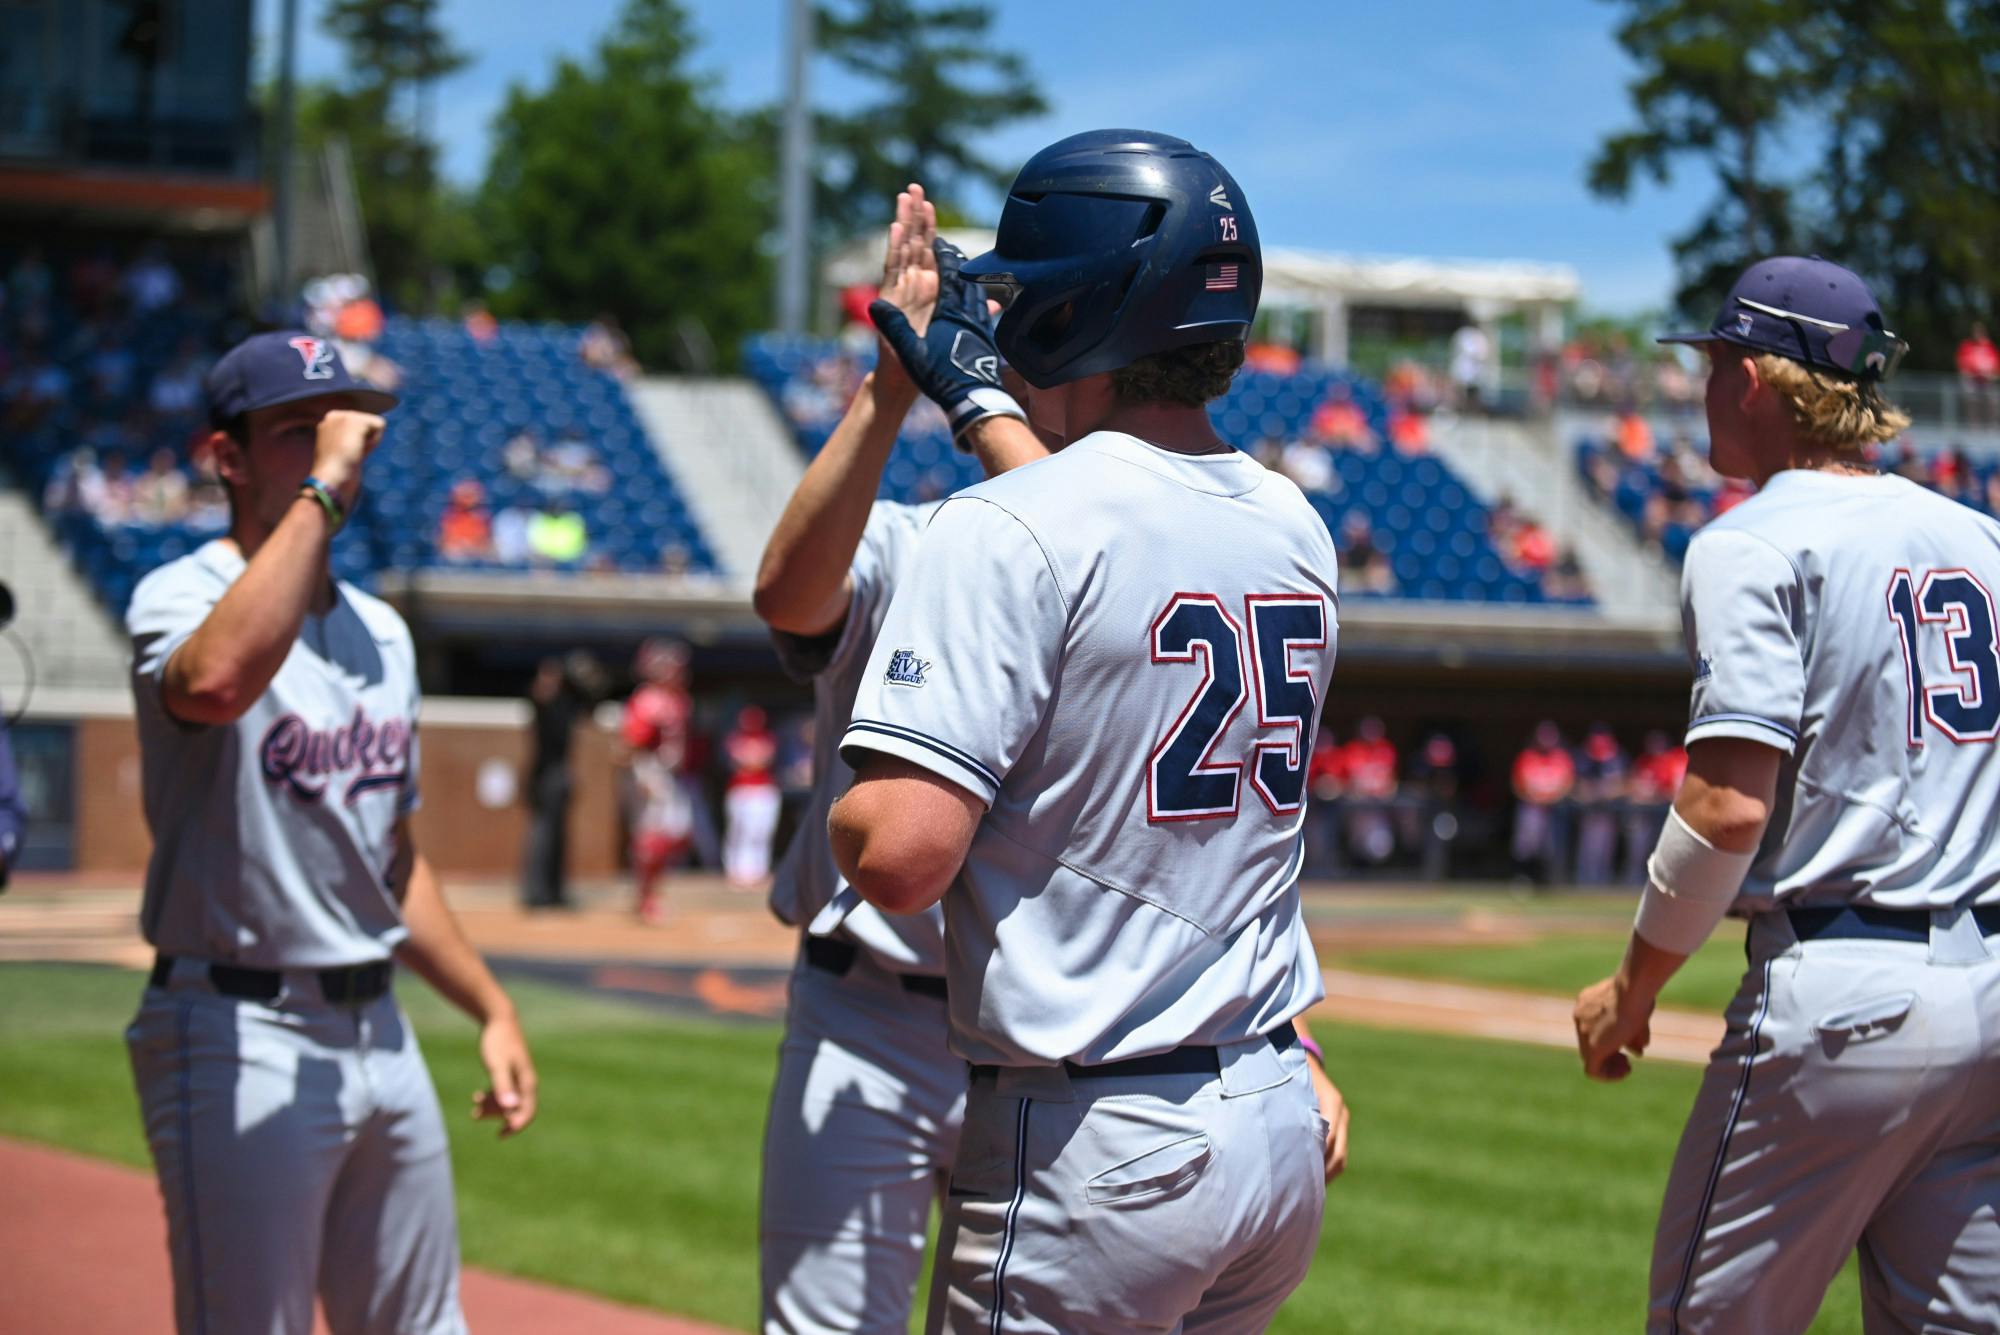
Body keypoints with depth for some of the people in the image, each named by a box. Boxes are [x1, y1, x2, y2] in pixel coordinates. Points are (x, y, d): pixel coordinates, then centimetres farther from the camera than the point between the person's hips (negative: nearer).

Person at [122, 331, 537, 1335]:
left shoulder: (380, 632, 15)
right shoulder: (181, 596, -9)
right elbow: (216, 681, -36)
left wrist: (491, 1010, 19)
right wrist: (320, 488, -29)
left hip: (379, 1027, 8)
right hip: (240, 1037, -8)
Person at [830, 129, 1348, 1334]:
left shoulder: (1012, 532, -15)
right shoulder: (1297, 527, 8)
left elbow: (900, 858, -21)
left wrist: (843, 810, 0)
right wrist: (979, 408, 40)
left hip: (1097, 1153, -7)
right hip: (1284, 1139, 8)